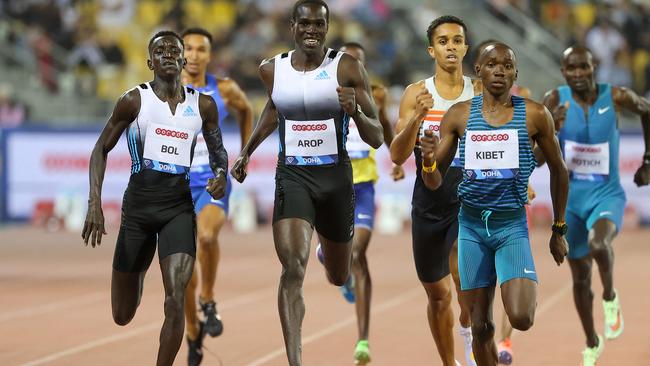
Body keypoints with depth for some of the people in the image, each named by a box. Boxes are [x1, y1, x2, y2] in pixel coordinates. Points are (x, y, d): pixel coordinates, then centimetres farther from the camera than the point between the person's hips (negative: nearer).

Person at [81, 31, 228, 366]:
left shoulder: (203, 105, 6)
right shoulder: (135, 100, -2)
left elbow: (217, 150, 21)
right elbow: (101, 149, 3)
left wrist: (221, 173, -2)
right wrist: (94, 203, -8)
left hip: (179, 205, 1)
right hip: (139, 202, -1)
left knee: (176, 302, -19)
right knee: (123, 316, 10)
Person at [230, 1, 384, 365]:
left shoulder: (348, 67, -8)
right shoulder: (273, 69, 1)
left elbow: (377, 139, -7)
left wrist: (356, 111, -26)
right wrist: (248, 150, 22)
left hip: (336, 176, 0)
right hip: (293, 175, 0)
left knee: (339, 277, 20)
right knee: (293, 267, -23)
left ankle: (329, 250, 60)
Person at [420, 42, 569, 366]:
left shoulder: (534, 116, -2)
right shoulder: (459, 115, 2)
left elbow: (558, 171, 11)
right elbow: (434, 183, 5)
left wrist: (559, 230, 14)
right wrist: (428, 160, -19)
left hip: (512, 225, -2)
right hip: (471, 225, 2)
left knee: (521, 319, -19)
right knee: (481, 325, 5)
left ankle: (530, 290, 16)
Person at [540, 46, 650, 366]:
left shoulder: (616, 97, -12)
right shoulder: (556, 100, -10)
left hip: (607, 195, -2)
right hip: (570, 198, 2)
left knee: (598, 244, -35)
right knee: (580, 277, 12)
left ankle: (610, 297, -4)